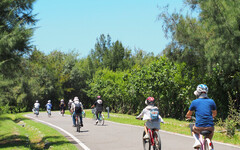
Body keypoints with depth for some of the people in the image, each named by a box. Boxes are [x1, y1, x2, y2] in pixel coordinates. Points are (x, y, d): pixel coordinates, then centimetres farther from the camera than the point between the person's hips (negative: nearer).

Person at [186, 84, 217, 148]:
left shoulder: (194, 102, 2)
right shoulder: (211, 101, 6)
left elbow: (188, 114, 15)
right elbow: (214, 114, 21)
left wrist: (188, 116, 38)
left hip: (199, 127, -1)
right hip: (209, 127, 1)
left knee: (193, 129, 32)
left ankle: (197, 141, 7)